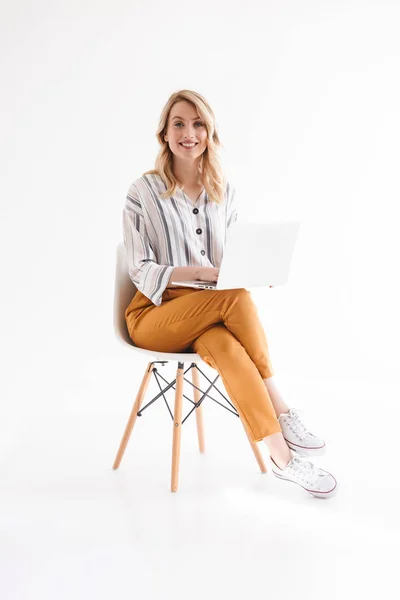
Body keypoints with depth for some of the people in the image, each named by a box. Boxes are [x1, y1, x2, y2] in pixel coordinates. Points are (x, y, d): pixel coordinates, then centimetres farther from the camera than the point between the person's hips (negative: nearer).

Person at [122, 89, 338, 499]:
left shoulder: (224, 191, 8)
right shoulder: (143, 192, -6)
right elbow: (141, 270, -11)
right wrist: (199, 272, -26)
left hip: (205, 315, 4)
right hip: (155, 313, -4)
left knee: (224, 346, -35)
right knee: (236, 298, -33)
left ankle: (280, 454, -32)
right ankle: (280, 412, -27)